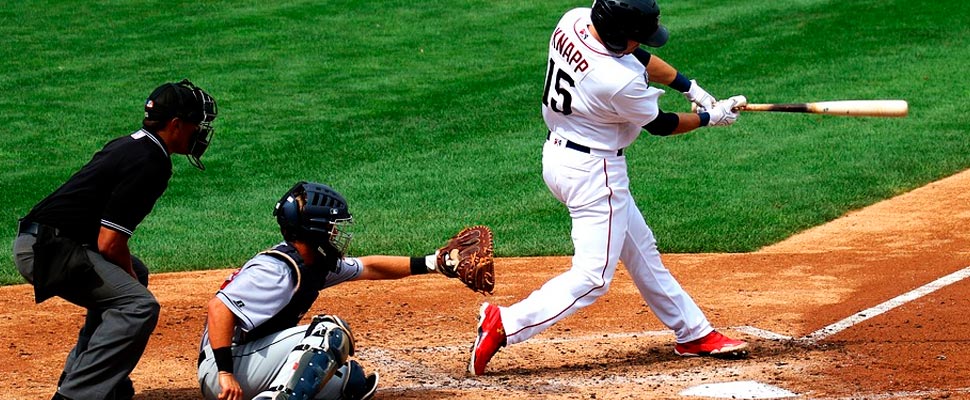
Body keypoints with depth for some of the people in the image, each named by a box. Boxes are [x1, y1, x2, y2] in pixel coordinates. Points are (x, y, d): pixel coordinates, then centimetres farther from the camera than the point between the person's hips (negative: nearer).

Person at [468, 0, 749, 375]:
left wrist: (692, 88, 7)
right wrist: (710, 117, 7)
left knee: (640, 250, 19)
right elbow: (659, 124, -10)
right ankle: (506, 324, -12)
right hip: (593, 171, -10)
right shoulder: (620, 81, -31)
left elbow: (636, 57, 8)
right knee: (593, 276, -6)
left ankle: (694, 333, 31)